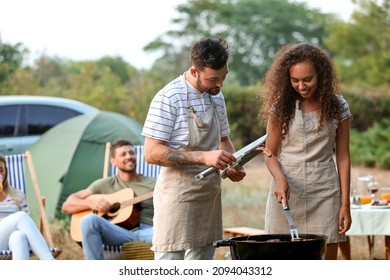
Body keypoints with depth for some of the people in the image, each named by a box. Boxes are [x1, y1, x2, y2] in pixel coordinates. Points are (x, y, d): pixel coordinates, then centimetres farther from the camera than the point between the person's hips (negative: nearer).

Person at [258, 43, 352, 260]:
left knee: (327, 260, 0)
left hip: (324, 192, 1)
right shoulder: (281, 106, 1)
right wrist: (280, 179, -18)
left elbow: (343, 157, 4)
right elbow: (270, 153, 3)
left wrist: (345, 204, -1)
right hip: (288, 190, 0)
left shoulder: (337, 107, 3)